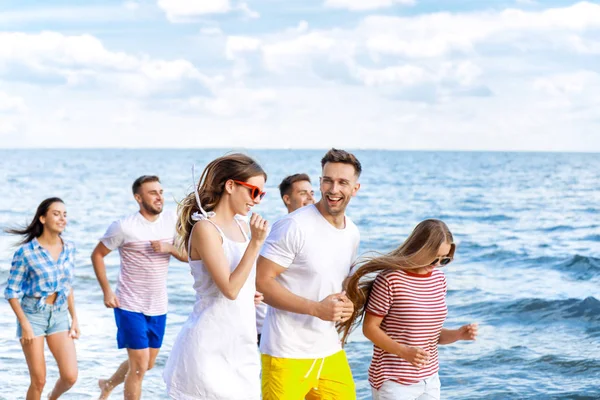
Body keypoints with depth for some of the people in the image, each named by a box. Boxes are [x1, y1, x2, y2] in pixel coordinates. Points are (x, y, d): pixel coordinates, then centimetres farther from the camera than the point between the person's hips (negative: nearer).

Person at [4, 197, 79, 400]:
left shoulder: (69, 248, 2)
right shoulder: (25, 252, -13)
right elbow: (11, 292, -9)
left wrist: (75, 318, 9)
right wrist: (25, 324, -14)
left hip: (59, 315, 4)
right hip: (32, 315, -4)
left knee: (70, 376, -5)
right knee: (39, 381, -2)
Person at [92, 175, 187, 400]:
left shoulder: (172, 221, 0)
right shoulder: (124, 227, -13)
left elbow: (189, 256, 2)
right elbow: (97, 255, -3)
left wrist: (170, 248, -18)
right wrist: (107, 292, -10)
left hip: (159, 308, 6)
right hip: (131, 306, -6)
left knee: (148, 364, 19)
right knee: (139, 367, -7)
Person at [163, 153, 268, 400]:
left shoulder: (242, 225, 10)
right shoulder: (205, 228, -14)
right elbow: (230, 289, -20)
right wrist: (255, 243, -21)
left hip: (239, 342, 8)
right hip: (210, 344, -8)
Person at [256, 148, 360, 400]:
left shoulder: (352, 233, 9)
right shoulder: (294, 227, -14)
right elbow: (261, 282, -17)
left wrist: (347, 304, -1)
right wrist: (317, 308, -22)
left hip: (330, 351, 7)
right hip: (288, 354, -7)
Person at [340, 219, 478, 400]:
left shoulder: (439, 279, 5)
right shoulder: (391, 279, -15)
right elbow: (370, 328, -12)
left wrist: (459, 334, -7)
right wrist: (403, 351, -24)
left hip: (429, 381, 6)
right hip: (393, 383, -6)